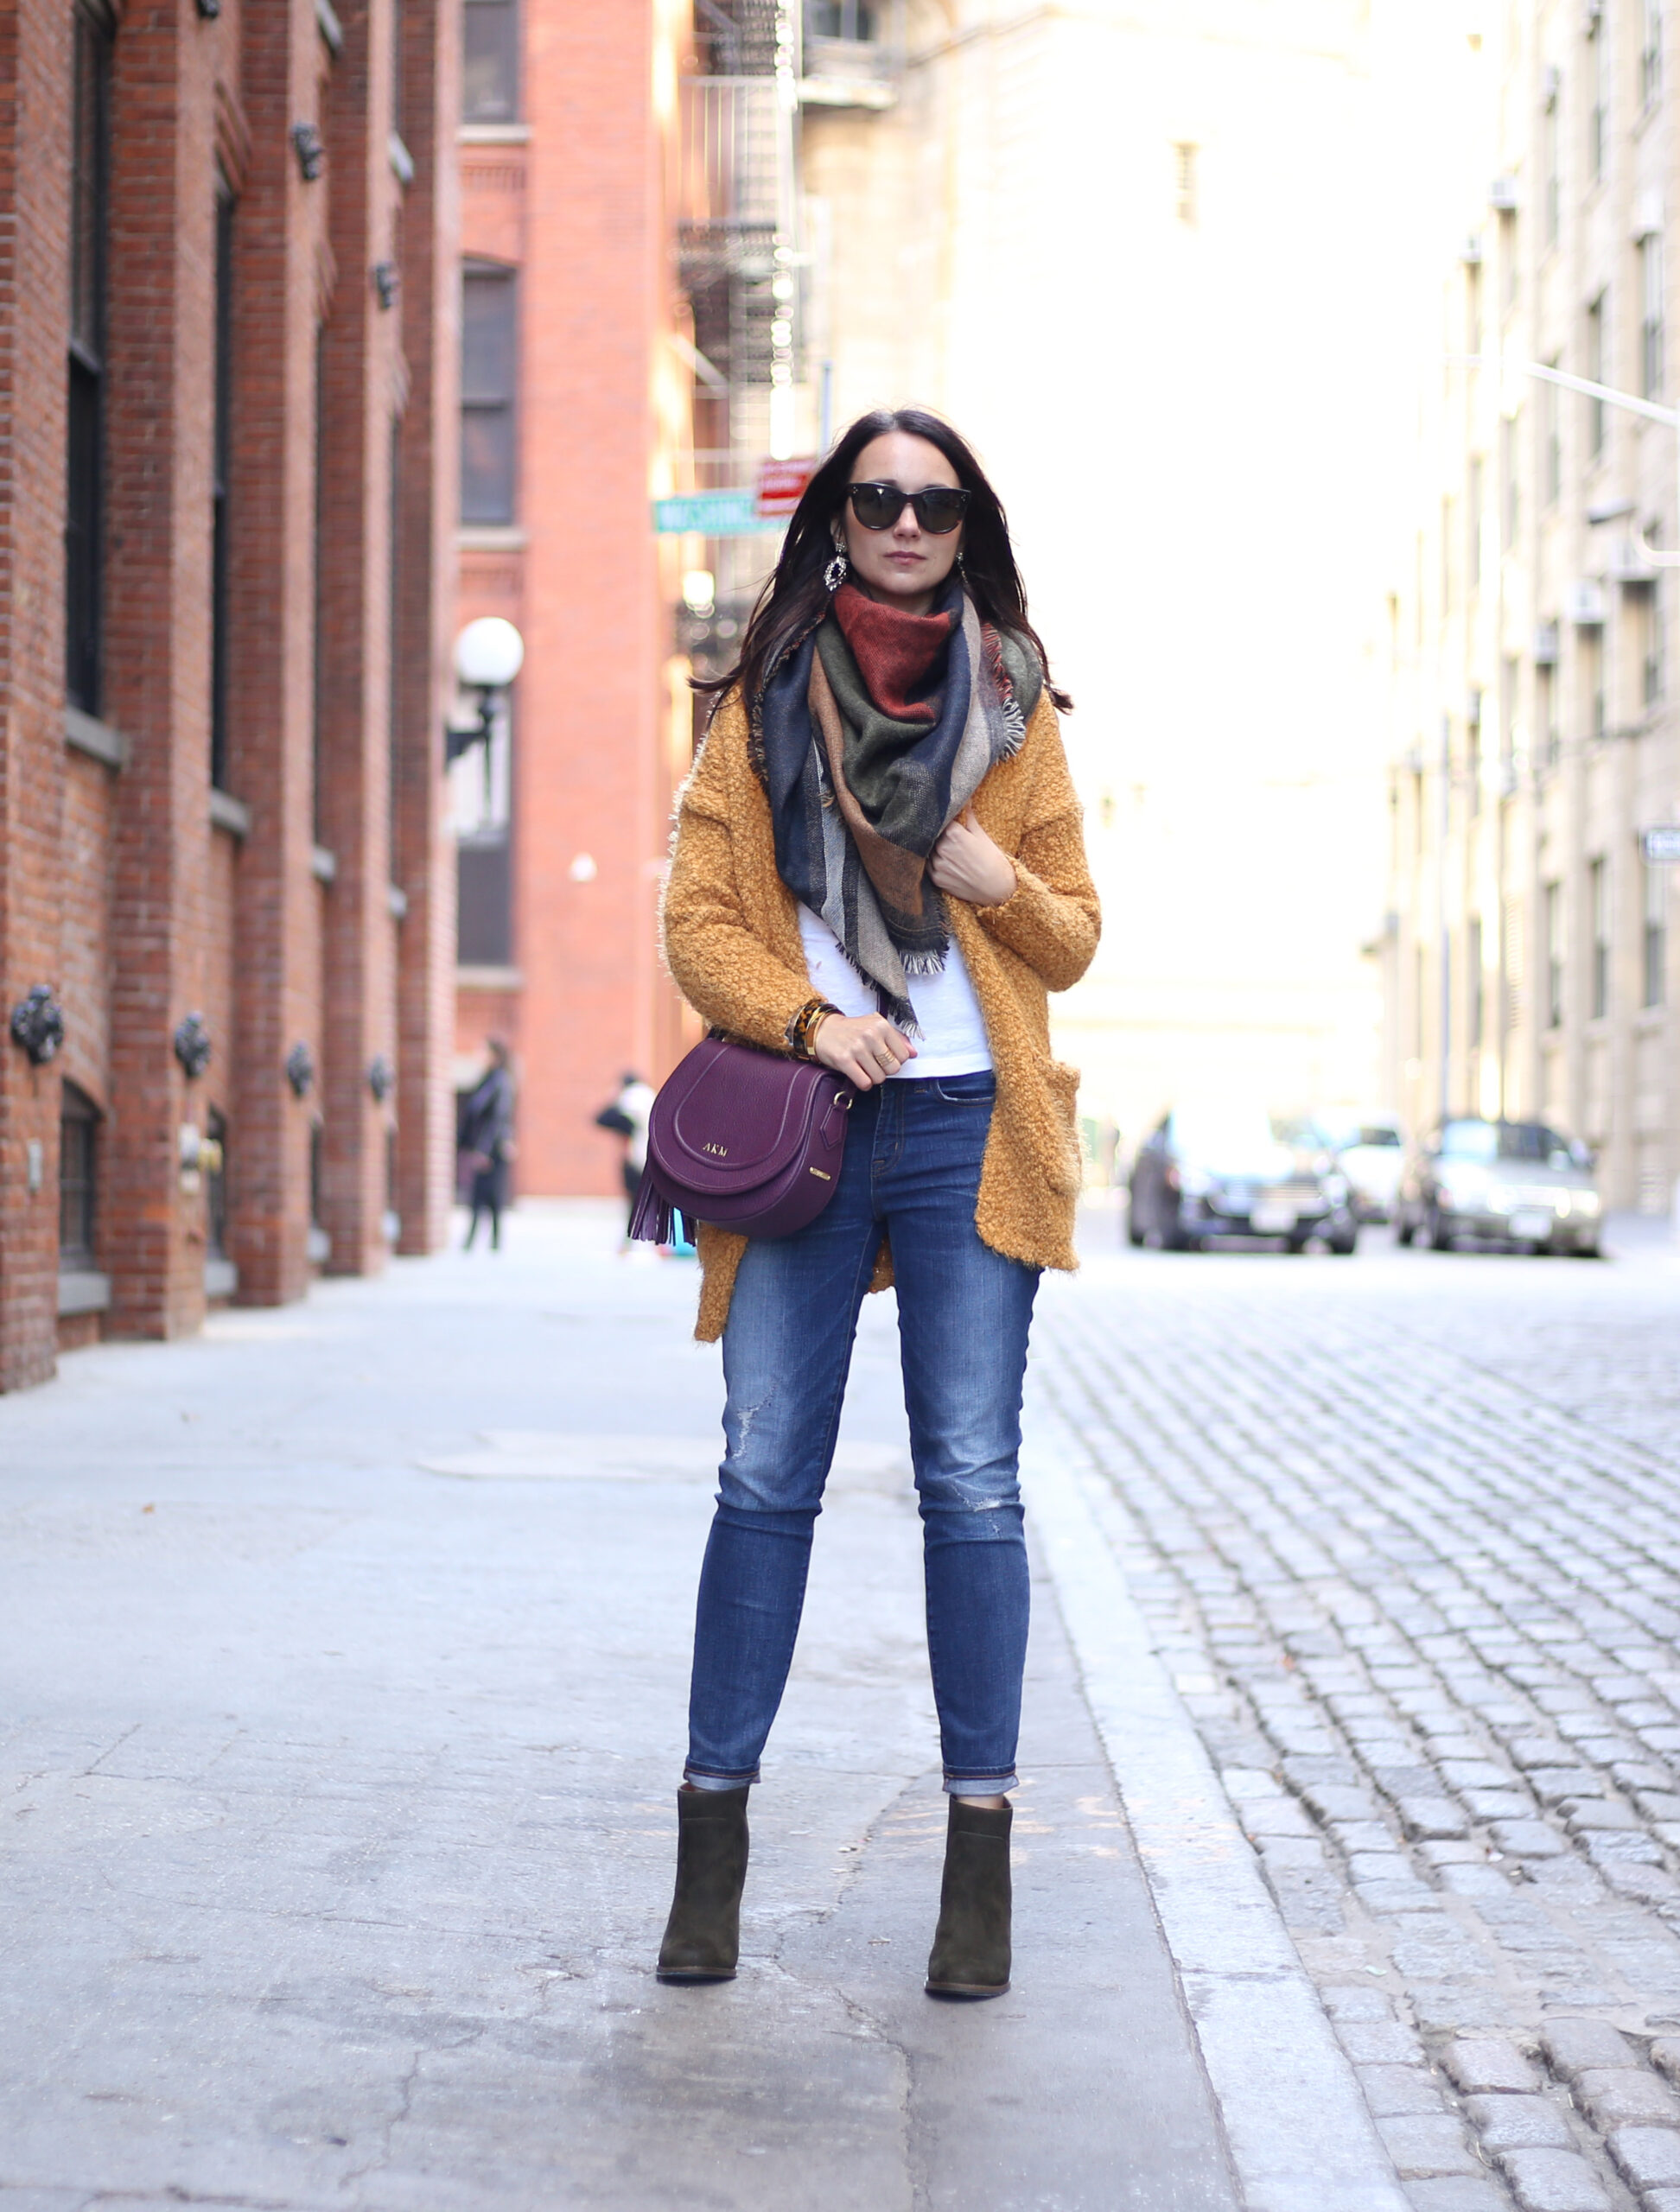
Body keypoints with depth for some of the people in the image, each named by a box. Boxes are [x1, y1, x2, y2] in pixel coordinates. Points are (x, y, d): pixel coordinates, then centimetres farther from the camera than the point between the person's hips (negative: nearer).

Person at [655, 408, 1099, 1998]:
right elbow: (699, 918, 5)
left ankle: (980, 1852, 4)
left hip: (966, 1128, 0)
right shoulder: (762, 704, 10)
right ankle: (713, 1833, 8)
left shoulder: (1013, 710, 11)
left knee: (970, 1484, -2)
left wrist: (1005, 886, -9)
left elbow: (1075, 941, 13)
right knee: (764, 1479, -1)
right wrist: (805, 1016, -13)